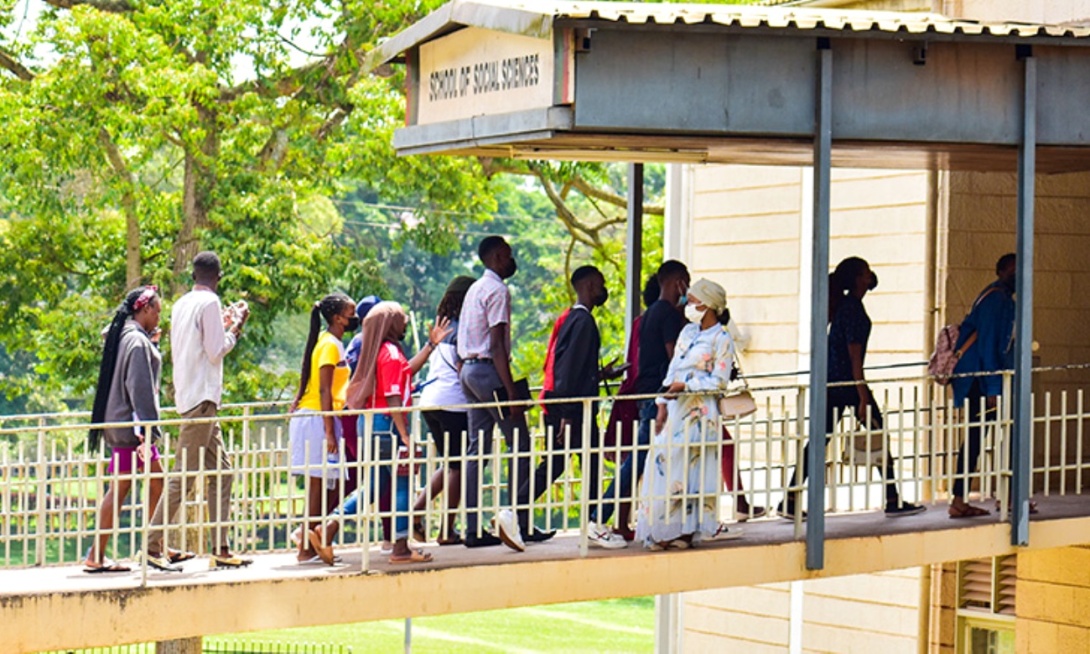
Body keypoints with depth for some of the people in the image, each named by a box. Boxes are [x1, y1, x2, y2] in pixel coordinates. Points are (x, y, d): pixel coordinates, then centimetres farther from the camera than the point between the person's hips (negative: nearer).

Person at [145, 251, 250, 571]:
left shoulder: (182, 304, 16)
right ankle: (152, 545, -10)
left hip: (190, 396, 9)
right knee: (185, 473, -9)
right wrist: (235, 328, 1)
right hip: (202, 396, -9)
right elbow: (216, 351, -13)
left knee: (221, 471, 10)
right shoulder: (209, 302, -9)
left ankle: (220, 549, 8)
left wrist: (223, 327, 29)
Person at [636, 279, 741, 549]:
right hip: (677, 408, 7)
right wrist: (663, 405, 8)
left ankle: (684, 530, -1)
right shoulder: (688, 331, 14)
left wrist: (685, 385, -18)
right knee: (665, 464, 2)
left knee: (690, 469, -6)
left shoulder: (721, 338, -7)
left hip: (700, 412, -7)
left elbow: (720, 380, -12)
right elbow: (673, 369, 15)